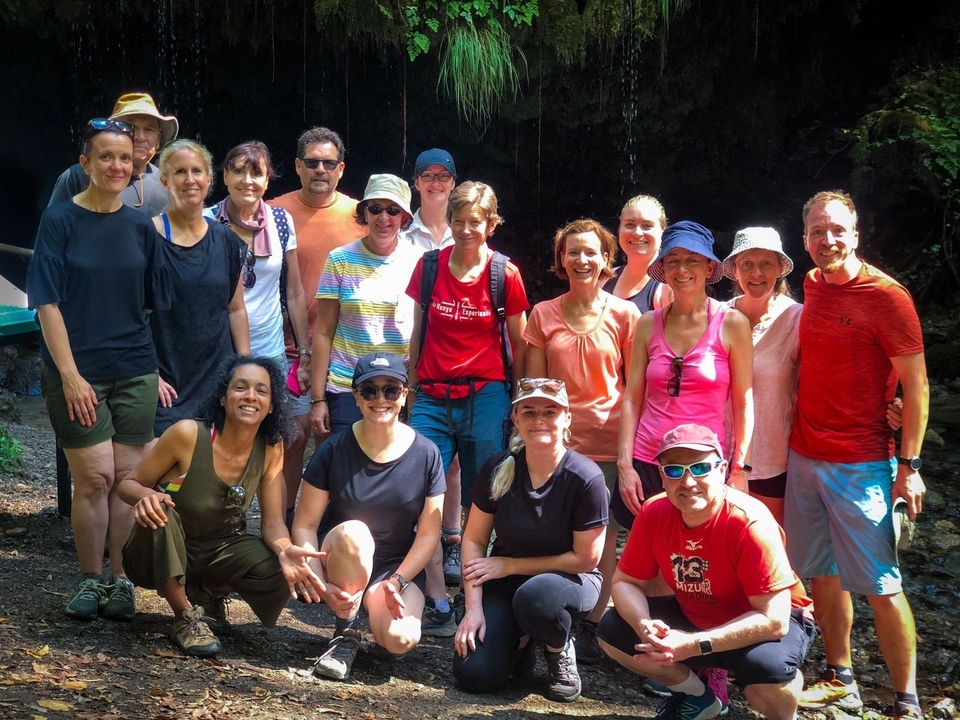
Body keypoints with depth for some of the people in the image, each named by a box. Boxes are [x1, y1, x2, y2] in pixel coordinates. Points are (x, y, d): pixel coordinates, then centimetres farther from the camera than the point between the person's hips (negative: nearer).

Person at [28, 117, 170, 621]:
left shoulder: (140, 227, 6)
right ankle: (91, 580, 13)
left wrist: (159, 365, 4)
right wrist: (70, 375, -14)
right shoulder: (60, 221, -4)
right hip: (78, 371, -3)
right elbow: (48, 304, -8)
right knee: (94, 478, -2)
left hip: (135, 371, 3)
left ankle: (121, 580, 14)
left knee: (126, 477, 4)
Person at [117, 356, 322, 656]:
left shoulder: (270, 449, -10)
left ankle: (208, 595, 8)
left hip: (216, 552, 3)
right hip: (159, 556, -3)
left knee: (284, 571, -24)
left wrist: (285, 551, -33)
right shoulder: (188, 434, -22)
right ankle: (186, 617, -14)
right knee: (158, 513, -36)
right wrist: (145, 496, -37)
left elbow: (273, 522, -10)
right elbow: (128, 484, -12)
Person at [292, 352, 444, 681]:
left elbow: (428, 534, -2)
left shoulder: (425, 454, -6)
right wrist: (320, 583, -23)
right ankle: (345, 635, -13)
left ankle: (375, 605, 10)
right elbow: (305, 525, -9)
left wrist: (398, 581, -16)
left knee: (400, 639, -29)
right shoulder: (335, 450, -9)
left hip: (399, 567, 1)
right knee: (353, 533, -36)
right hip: (339, 562, 0)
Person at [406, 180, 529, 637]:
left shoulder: (505, 275, -1)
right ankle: (436, 601, 4)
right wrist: (411, 388, 12)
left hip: (485, 397, -2)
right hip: (432, 398, 2)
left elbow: (519, 344, 6)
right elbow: (418, 333, 13)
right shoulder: (429, 266, 5)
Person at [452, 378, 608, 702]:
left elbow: (585, 559, -15)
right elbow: (474, 541, -4)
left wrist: (510, 564, -13)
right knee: (473, 674, -16)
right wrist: (473, 608, -15)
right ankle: (520, 639, 18)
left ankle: (560, 651, -4)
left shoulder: (586, 478, -21)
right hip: (504, 580, 3)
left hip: (569, 579, -3)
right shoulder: (498, 469, -11)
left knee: (535, 596, -39)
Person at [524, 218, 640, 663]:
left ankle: (591, 628, 11)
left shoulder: (624, 315, 3)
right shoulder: (543, 315, 8)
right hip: (557, 441, 1)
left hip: (609, 442, -1)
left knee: (602, 539, 1)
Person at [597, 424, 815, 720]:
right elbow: (625, 582, -5)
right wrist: (645, 626, -28)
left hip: (765, 624, -6)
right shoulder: (653, 513, -14)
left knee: (766, 667, -38)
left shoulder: (750, 523, -30)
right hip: (697, 615, 6)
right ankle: (695, 696, 15)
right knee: (612, 631, -9)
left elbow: (774, 619, -32)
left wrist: (694, 646, -37)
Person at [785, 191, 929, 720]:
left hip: (860, 465, -6)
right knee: (822, 574, 13)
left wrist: (908, 465, -14)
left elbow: (916, 387, -10)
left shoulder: (886, 295, -11)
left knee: (879, 586, -3)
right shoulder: (811, 288, 7)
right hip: (804, 456, 6)